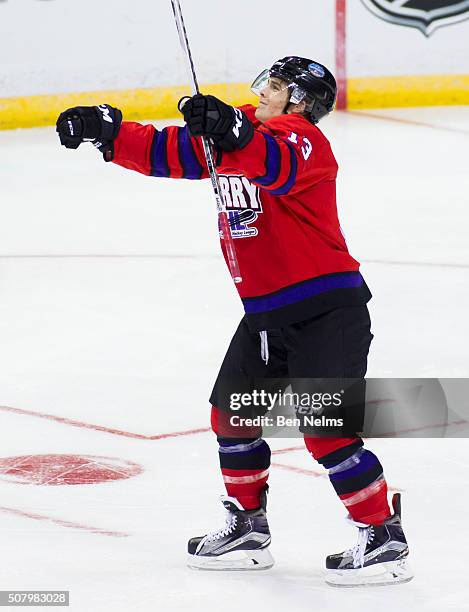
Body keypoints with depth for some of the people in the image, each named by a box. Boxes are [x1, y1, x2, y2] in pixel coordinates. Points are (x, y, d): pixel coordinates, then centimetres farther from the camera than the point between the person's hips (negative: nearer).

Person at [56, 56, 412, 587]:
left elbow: (275, 164, -39)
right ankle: (247, 527, 28)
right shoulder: (241, 129, 11)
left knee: (324, 427, -15)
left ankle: (385, 538, -6)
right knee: (231, 413, 13)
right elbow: (171, 152, 14)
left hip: (327, 308, -9)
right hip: (266, 311, 9)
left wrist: (232, 132, -56)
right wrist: (105, 131, 2)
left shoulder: (303, 139, -15)